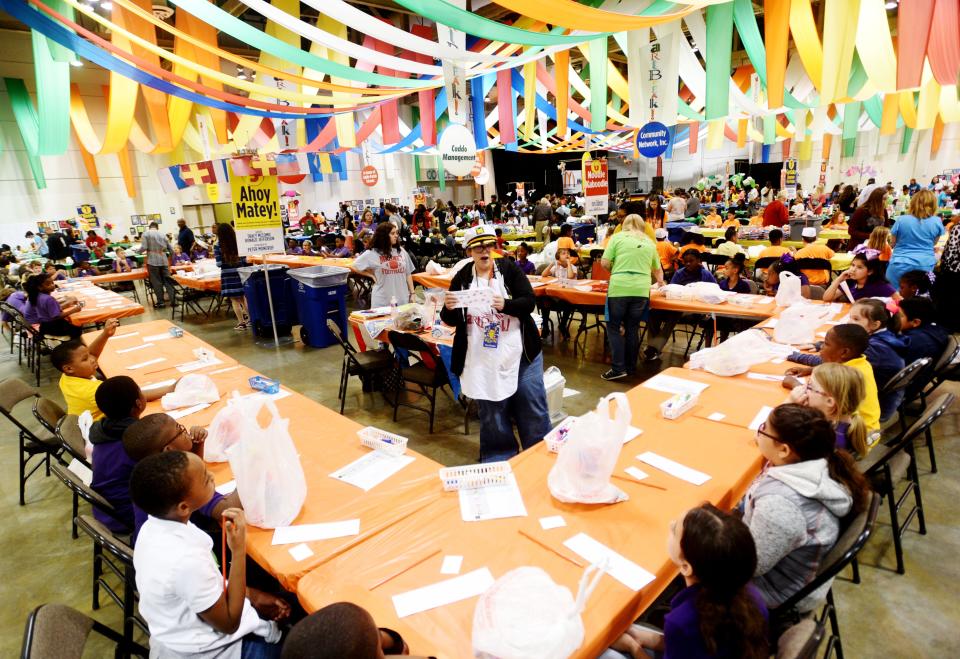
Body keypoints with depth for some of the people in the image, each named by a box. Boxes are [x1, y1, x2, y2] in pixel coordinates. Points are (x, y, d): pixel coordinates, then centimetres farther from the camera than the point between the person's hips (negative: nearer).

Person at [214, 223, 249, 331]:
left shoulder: (218, 246, -7)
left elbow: (219, 264, -8)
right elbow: (245, 259, 3)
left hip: (228, 275, -3)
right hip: (240, 273, 3)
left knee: (234, 300, 2)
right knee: (243, 297, 19)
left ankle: (241, 323, 5)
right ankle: (249, 318, 23)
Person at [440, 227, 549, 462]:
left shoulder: (509, 268, -2)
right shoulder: (462, 278, 1)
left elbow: (530, 302, -10)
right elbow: (451, 321, 4)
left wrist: (505, 304, -28)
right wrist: (449, 308, -19)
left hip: (521, 355, 0)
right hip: (483, 361, 1)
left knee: (533, 412, 10)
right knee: (492, 417, 11)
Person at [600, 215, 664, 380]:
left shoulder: (617, 237, 9)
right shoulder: (650, 243, 19)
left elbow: (604, 263, 1)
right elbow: (658, 269, 31)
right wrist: (660, 281, 52)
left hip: (619, 287, -3)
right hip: (641, 289, 3)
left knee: (614, 327, 7)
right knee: (633, 328, 13)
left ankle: (618, 368, 1)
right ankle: (630, 367, 20)